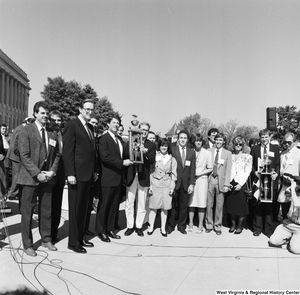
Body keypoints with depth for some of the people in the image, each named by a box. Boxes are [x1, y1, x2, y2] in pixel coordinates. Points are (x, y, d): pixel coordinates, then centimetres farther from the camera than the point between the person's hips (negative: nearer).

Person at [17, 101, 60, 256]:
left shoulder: (52, 134, 11)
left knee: (47, 211, 11)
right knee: (27, 212, 4)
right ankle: (27, 244, 16)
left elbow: (56, 155, 13)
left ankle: (46, 239, 25)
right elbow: (24, 155, -10)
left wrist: (52, 171, -2)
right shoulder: (25, 131, -3)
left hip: (47, 178, 5)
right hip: (30, 178, -4)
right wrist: (37, 174, -15)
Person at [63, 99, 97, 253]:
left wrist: (94, 171, 13)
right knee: (75, 209, 2)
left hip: (88, 174, 8)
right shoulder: (72, 125, -8)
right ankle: (73, 242, 14)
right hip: (77, 174, -8)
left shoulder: (90, 127, 16)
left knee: (83, 208, 15)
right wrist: (70, 174, -18)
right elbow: (67, 151, -14)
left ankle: (80, 238, 26)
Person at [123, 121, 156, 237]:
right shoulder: (129, 143, 6)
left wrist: (145, 152, -21)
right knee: (129, 203, 6)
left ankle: (139, 226, 20)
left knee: (141, 204, 8)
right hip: (130, 177, 0)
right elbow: (124, 157, -2)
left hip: (144, 177, 0)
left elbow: (152, 160, -5)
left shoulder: (151, 145, 6)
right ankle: (130, 226, 19)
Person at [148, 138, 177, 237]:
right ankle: (151, 227, 16)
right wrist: (150, 185, -4)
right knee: (154, 206, 2)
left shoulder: (172, 159, 7)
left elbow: (174, 174, 8)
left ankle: (163, 228, 18)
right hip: (155, 184, -1)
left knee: (165, 207, 6)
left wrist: (172, 187, 0)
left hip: (167, 185, 2)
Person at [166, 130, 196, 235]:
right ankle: (170, 226, 20)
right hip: (174, 182, -2)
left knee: (183, 206, 8)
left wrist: (191, 184, -2)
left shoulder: (191, 152, 7)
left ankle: (181, 226, 22)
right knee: (173, 205, 5)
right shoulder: (172, 150, -1)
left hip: (186, 183, 2)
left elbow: (192, 169, 5)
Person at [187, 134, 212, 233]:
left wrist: (199, 173, -9)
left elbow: (210, 169, 1)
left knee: (201, 203, 1)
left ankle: (200, 225, 12)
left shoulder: (207, 153, -2)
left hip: (202, 179, -1)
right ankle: (191, 223, 18)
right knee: (191, 202, 4)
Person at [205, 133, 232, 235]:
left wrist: (226, 184, -6)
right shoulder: (209, 151, 5)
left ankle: (217, 226, 19)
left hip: (220, 181, 0)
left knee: (219, 205, 4)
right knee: (209, 204, 6)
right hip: (210, 180, 1)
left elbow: (228, 170, 0)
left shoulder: (227, 153, 4)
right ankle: (209, 225, 21)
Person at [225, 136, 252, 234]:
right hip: (230, 184, 3)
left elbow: (247, 172, -4)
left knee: (241, 205, 2)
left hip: (241, 184, -2)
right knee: (231, 204, 7)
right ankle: (233, 224, 22)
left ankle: (240, 225, 17)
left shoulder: (247, 157, 1)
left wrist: (240, 184, -13)